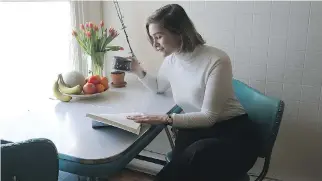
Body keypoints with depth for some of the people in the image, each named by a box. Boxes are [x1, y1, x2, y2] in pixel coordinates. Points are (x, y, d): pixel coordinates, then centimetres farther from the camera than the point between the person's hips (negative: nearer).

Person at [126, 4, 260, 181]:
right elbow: (158, 87, 27)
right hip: (198, 130, 5)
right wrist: (138, 71, 9)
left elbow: (209, 117, -18)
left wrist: (166, 118, -29)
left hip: (233, 134, -4)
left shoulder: (216, 60, -20)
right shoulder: (171, 60, 3)